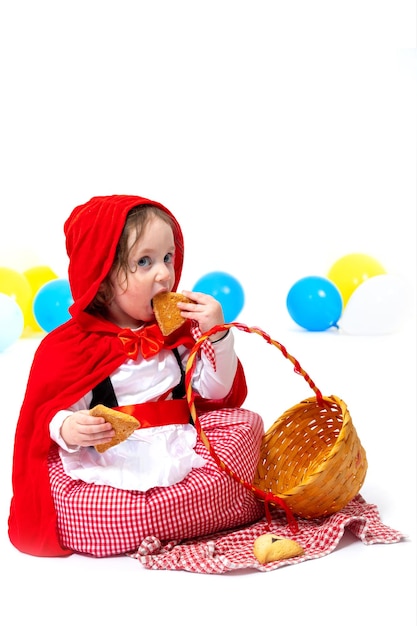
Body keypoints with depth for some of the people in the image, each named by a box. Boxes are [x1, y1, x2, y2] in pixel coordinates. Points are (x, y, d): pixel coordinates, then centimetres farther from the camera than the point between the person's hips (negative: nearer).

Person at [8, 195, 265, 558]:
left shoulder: (178, 329, 13)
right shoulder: (68, 347, -3)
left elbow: (218, 393, 10)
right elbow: (47, 417, -8)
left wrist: (217, 336, -4)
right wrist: (68, 429, -31)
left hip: (178, 454, 4)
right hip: (108, 467, -4)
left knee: (246, 422, -13)